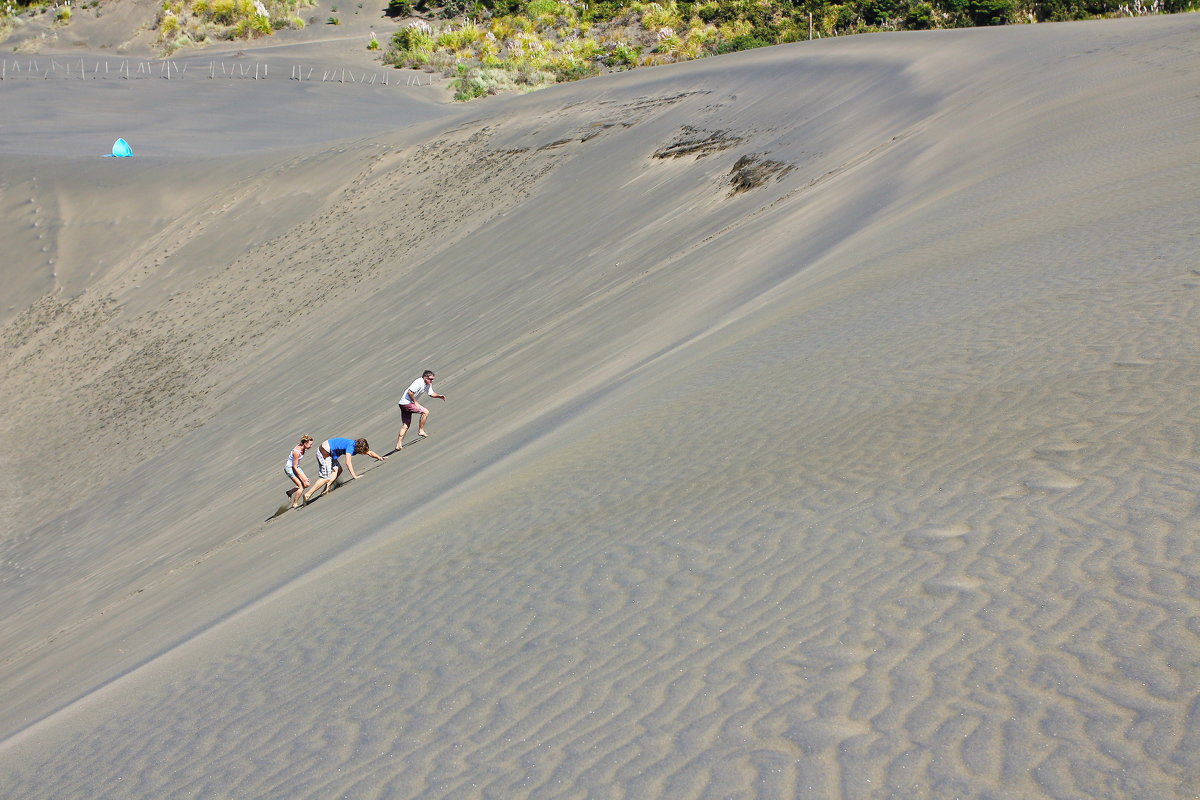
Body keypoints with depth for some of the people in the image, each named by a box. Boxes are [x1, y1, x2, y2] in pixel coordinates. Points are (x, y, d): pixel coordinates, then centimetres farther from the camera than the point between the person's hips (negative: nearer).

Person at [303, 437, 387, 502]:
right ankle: (307, 495, -8)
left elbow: (370, 452, 18)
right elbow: (348, 463, -29)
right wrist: (354, 476, -29)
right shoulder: (351, 446, -23)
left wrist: (381, 458, 11)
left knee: (338, 470, 9)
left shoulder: (356, 445, 5)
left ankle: (326, 489, 3)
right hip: (324, 453, -10)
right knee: (326, 477, -8)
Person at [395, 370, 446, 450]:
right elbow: (410, 392, -26)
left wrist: (439, 396, 1)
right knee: (425, 412, -13)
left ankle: (399, 444, 13)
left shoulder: (428, 384, 9)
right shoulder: (419, 382, -21)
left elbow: (431, 393, 18)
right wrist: (415, 402, -18)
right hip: (406, 402, -10)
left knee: (406, 425, 11)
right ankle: (421, 431, -2)